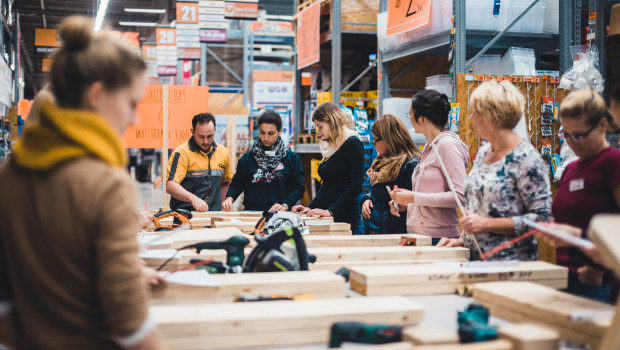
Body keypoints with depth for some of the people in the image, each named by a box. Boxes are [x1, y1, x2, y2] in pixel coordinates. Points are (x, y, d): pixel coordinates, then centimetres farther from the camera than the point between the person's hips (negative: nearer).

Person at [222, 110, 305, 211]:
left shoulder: (292, 158, 9)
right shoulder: (247, 158, 13)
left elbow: (299, 187, 8)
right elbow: (237, 184, 18)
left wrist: (285, 205, -6)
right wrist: (229, 198, -2)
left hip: (279, 215, -2)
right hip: (251, 214, 2)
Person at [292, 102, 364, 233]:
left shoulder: (353, 144, -8)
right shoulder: (330, 146, 17)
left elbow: (356, 186, -14)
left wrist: (331, 211, -19)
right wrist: (310, 207, 9)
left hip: (343, 217, -7)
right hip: (324, 217, 7)